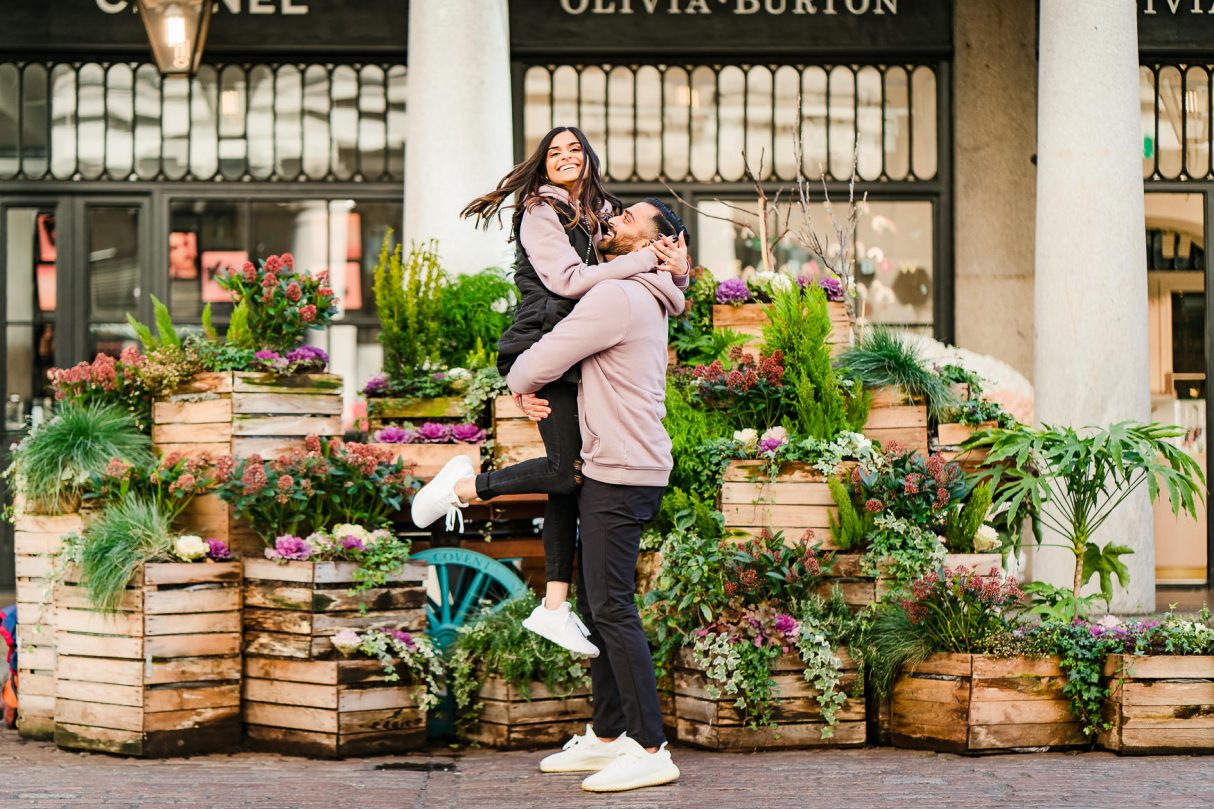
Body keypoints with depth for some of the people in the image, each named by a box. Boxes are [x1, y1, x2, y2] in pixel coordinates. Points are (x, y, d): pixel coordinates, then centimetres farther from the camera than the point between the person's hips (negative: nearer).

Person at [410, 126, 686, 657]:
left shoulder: (602, 214, 17)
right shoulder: (540, 213, -4)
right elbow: (569, 281, -17)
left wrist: (675, 267, -5)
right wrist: (645, 259, -16)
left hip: (579, 355, 8)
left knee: (569, 476, 3)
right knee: (567, 468, -18)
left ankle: (554, 607, 3)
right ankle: (462, 487, 0)